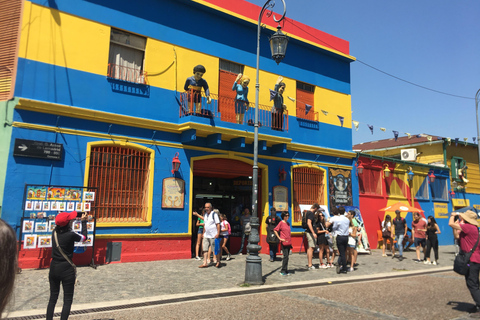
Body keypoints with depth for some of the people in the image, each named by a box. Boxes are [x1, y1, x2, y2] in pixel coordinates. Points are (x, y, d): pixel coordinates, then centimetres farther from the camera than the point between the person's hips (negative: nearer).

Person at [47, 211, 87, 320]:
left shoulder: (54, 232, -1)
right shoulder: (71, 234, -16)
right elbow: (84, 237, 3)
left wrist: (73, 219, 25)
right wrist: (84, 221, 10)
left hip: (54, 267, 5)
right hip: (67, 269, -5)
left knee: (53, 298, 16)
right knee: (67, 300, 5)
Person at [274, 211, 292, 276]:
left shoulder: (288, 223, 14)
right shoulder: (281, 223, -7)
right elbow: (275, 230, -10)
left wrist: (290, 242, 17)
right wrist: (279, 238, -11)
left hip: (288, 242, 7)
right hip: (284, 242, -7)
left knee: (287, 256, 10)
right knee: (285, 256, -9)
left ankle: (286, 270, 17)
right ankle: (283, 271, -2)